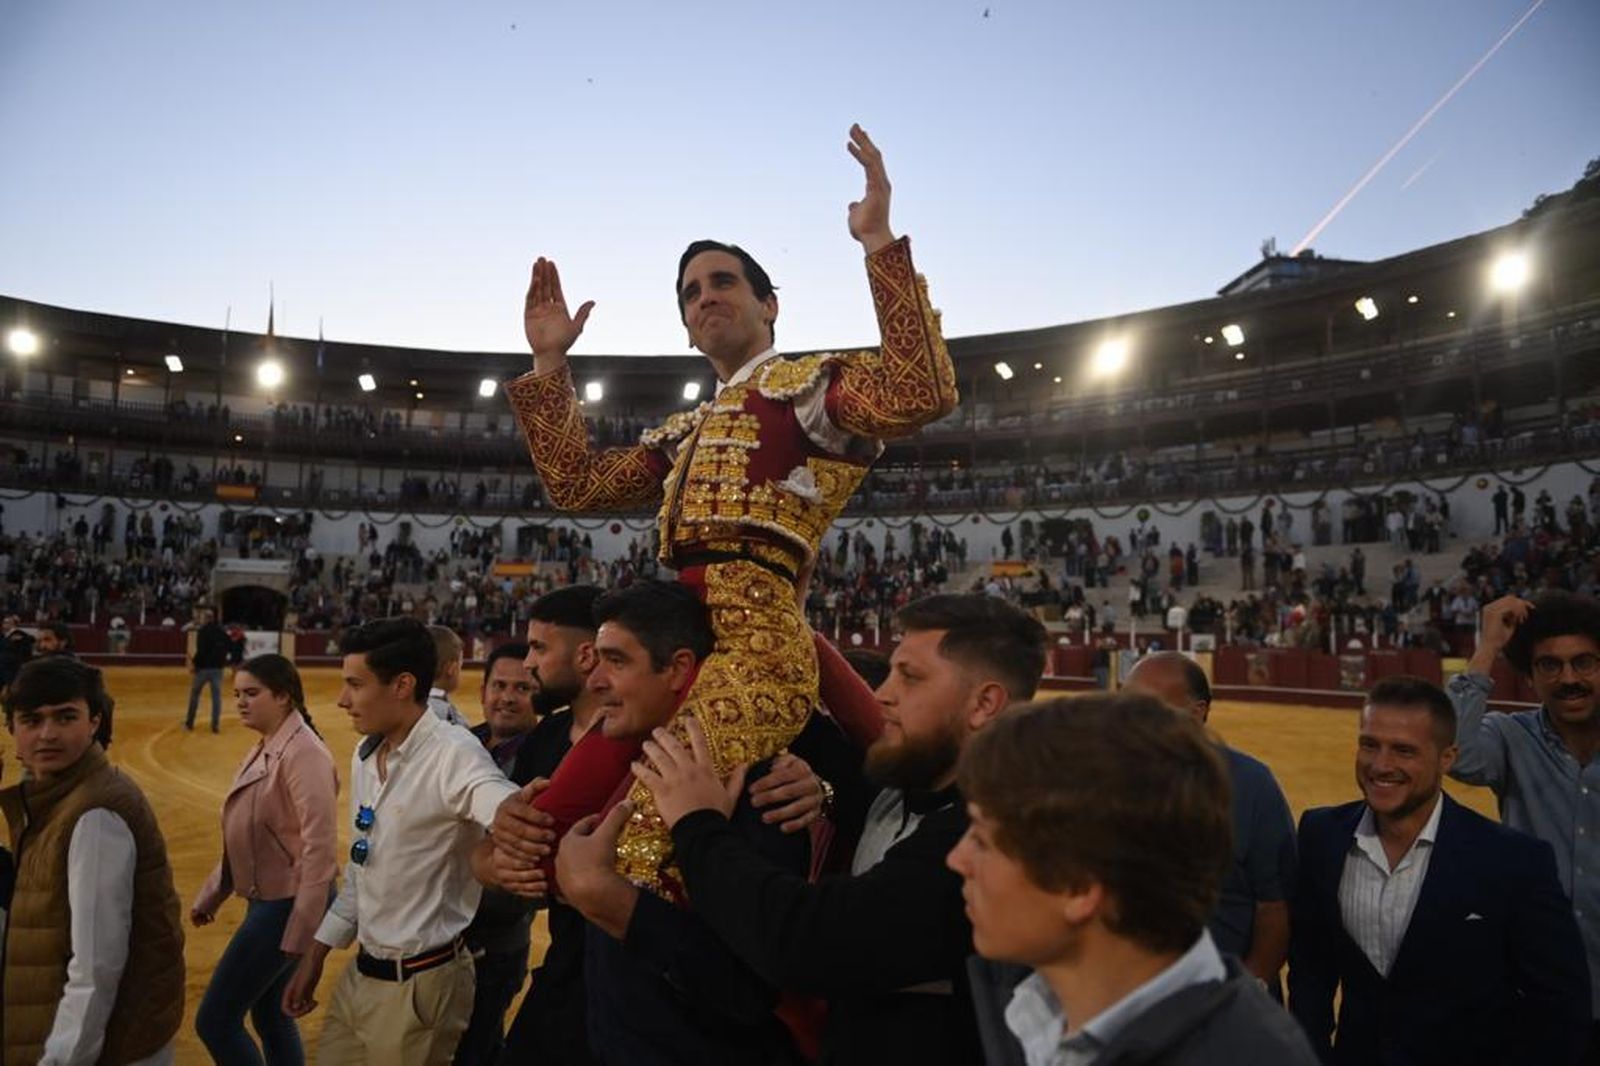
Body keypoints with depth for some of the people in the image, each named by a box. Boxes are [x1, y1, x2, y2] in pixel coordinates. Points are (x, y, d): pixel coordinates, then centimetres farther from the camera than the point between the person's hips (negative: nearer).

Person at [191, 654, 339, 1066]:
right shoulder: (262, 752, 10)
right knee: (270, 1015, 19)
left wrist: (301, 933, -24)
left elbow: (319, 848, -24)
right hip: (266, 900, 9)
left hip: (287, 905, -9)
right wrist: (210, 895, 18)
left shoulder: (303, 753, -21)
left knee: (215, 1020, -3)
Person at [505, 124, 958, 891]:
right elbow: (575, 483, 28)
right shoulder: (687, 431, 29)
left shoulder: (811, 384, 6)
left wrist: (879, 241, -14)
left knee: (641, 859, -25)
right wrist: (550, 364, 24)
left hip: (753, 639, -8)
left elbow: (921, 394, -14)